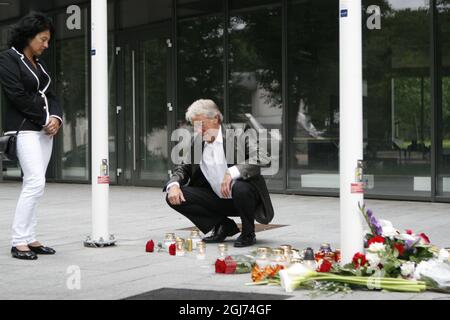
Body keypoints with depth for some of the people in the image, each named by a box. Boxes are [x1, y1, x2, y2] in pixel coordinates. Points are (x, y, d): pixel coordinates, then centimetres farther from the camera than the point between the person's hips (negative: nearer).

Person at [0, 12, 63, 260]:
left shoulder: (38, 64, 17)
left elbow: (48, 95, 14)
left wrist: (55, 118, -6)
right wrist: (44, 118, -10)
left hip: (44, 129, 8)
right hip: (24, 128, -8)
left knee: (33, 185, 5)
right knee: (36, 183, -16)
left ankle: (30, 240, 8)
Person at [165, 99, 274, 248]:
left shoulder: (239, 133, -13)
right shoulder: (197, 142, 3)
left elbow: (263, 159, -26)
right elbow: (183, 168, 11)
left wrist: (232, 172, -38)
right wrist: (173, 185, -13)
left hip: (242, 196, -5)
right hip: (217, 200, 6)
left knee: (240, 187, -39)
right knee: (174, 198, -10)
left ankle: (248, 233, -9)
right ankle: (224, 226, 5)